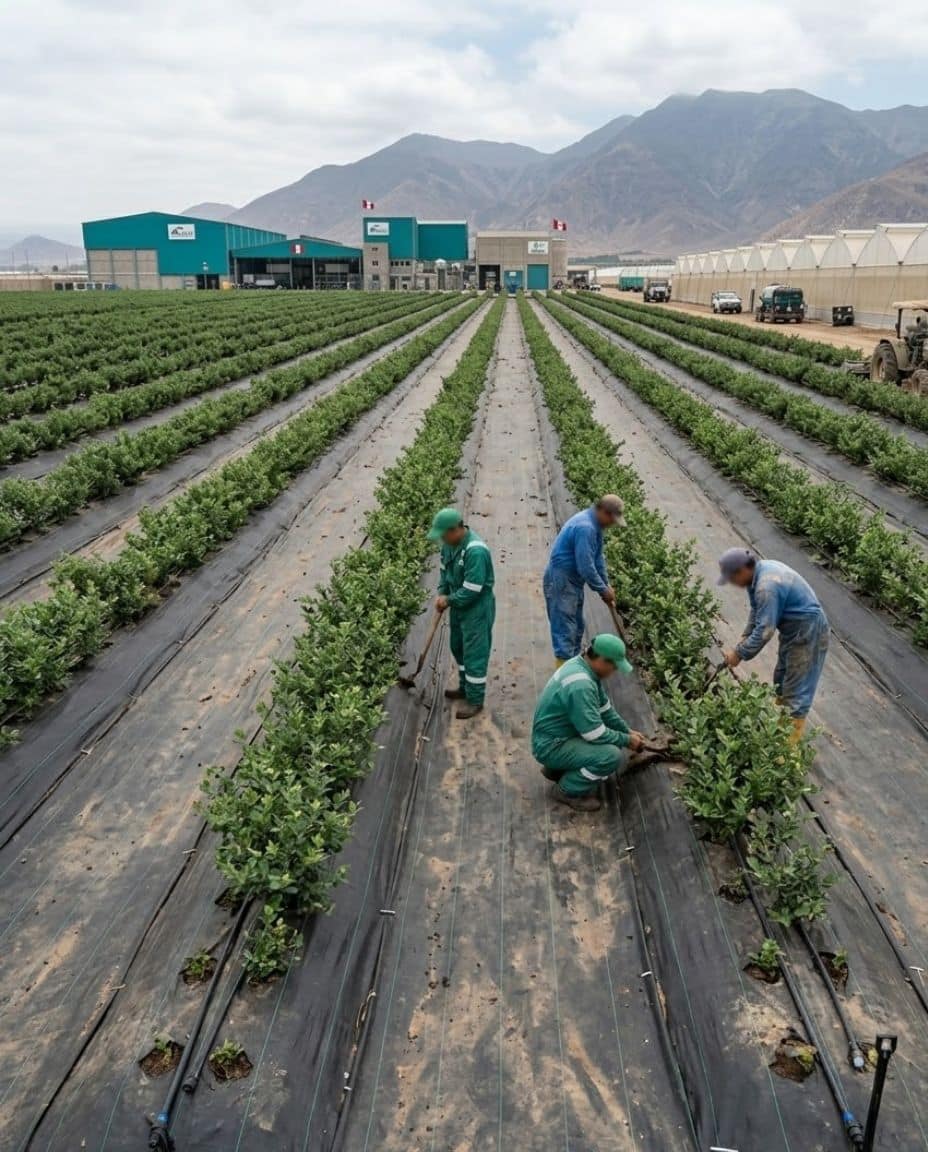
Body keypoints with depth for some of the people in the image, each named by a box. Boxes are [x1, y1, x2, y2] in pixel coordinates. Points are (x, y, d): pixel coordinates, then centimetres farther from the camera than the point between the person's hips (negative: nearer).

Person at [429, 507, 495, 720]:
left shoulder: (476, 551, -31)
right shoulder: (450, 542, -3)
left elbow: (472, 590, -28)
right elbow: (445, 568, 12)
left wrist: (449, 600, -16)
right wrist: (442, 593, -1)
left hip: (477, 609, -9)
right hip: (459, 605, 9)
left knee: (475, 654, 0)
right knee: (458, 648, 21)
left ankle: (475, 700, 12)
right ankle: (465, 687, 39)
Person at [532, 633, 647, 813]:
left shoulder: (585, 666, -1)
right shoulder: (580, 686, -31)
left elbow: (604, 707, 14)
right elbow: (596, 734, -25)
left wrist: (627, 731, 10)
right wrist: (627, 740, -11)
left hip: (563, 733, 10)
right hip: (551, 745, -10)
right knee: (612, 755, -24)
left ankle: (556, 769, 19)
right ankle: (567, 790, -2)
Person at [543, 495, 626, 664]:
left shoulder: (595, 524, 6)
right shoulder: (585, 527, -26)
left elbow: (598, 557, 14)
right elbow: (586, 567, -25)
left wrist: (606, 584, 9)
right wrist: (603, 590, -14)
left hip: (573, 580, 11)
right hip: (560, 581, -10)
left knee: (577, 627, 17)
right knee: (565, 629, -9)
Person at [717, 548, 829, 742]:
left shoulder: (767, 587, -31)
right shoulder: (760, 570, -1)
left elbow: (765, 630, -29)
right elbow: (757, 610, 11)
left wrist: (739, 653, -19)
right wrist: (745, 636, 2)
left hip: (807, 632, -10)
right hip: (794, 628, 10)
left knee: (796, 689, -4)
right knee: (782, 681, 20)